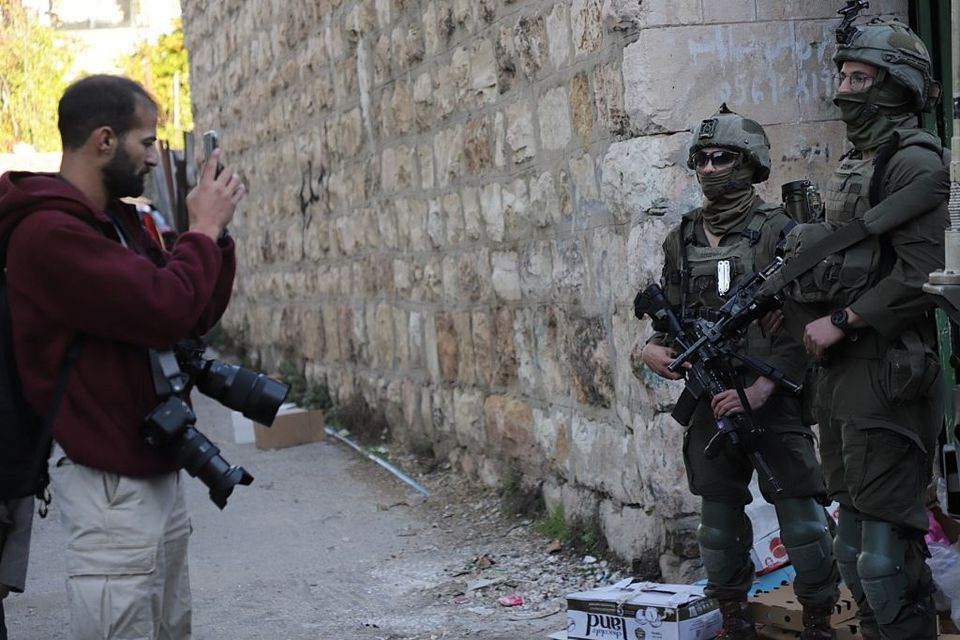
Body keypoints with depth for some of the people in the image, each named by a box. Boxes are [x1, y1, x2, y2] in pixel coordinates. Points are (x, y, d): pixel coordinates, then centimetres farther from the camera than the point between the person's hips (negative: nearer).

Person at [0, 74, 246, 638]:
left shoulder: (119, 220, 14)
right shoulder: (49, 231, -18)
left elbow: (197, 315, 15)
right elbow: (166, 309, -26)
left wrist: (213, 232, 1)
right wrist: (205, 228, -11)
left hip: (155, 469, 9)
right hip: (109, 480, -9)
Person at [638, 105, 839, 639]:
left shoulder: (777, 229, -6)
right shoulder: (682, 239, 11)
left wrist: (758, 390, -20)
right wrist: (654, 348, -5)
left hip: (773, 395, -5)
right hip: (710, 399, 5)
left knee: (800, 511, -4)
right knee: (720, 513, 10)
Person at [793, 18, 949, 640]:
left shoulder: (913, 159, -10)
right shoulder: (854, 164, 18)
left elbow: (922, 274, -19)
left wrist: (840, 321, -15)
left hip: (888, 373, -10)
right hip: (841, 371, 10)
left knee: (887, 550, -10)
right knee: (854, 545, 15)